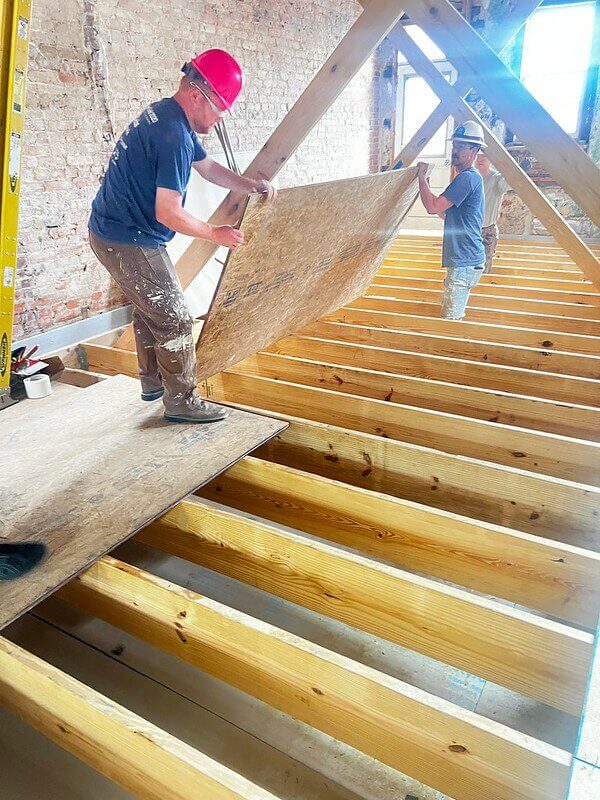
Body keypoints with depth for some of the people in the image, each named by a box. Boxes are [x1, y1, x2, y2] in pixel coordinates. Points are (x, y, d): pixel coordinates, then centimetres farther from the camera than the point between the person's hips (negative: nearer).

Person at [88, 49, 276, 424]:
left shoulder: (164, 115, 11)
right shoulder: (174, 136, -23)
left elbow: (209, 167, 20)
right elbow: (168, 213, -25)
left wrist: (254, 186, 8)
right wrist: (216, 234, -12)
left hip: (111, 231, 11)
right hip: (131, 242, -11)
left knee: (151, 307, 22)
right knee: (175, 320, -3)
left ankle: (153, 382, 37)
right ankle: (182, 401, 9)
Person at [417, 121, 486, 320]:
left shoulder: (467, 178, -15)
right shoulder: (470, 177, 19)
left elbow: (433, 207, -22)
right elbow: (445, 212, 24)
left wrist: (422, 177, -8)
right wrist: (425, 185, 17)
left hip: (464, 263, -11)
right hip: (463, 260, 11)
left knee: (450, 320, -11)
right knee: (451, 315, 19)